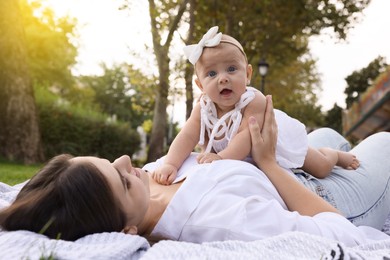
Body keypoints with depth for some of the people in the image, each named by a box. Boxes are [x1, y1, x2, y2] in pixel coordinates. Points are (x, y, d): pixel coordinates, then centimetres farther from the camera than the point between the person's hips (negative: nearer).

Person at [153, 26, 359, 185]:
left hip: (278, 143, -4)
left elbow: (249, 136, -49)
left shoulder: (254, 101, -39)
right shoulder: (203, 109, -27)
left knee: (321, 169, 9)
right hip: (246, 155, 4)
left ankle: (336, 155, 46)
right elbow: (186, 137, -37)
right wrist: (170, 164, -54)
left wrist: (222, 157, -61)